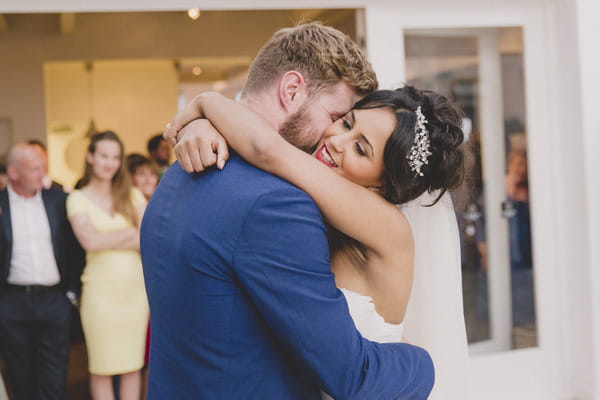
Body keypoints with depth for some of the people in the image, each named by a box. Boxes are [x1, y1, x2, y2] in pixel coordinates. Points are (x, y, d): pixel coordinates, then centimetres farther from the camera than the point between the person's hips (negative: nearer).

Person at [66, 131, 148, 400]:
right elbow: (90, 241, -12)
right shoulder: (78, 199, 2)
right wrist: (132, 232, -6)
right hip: (101, 289, -2)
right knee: (102, 367, 3)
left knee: (133, 365, 8)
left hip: (136, 287, 2)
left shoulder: (132, 195, 9)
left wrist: (108, 241, -11)